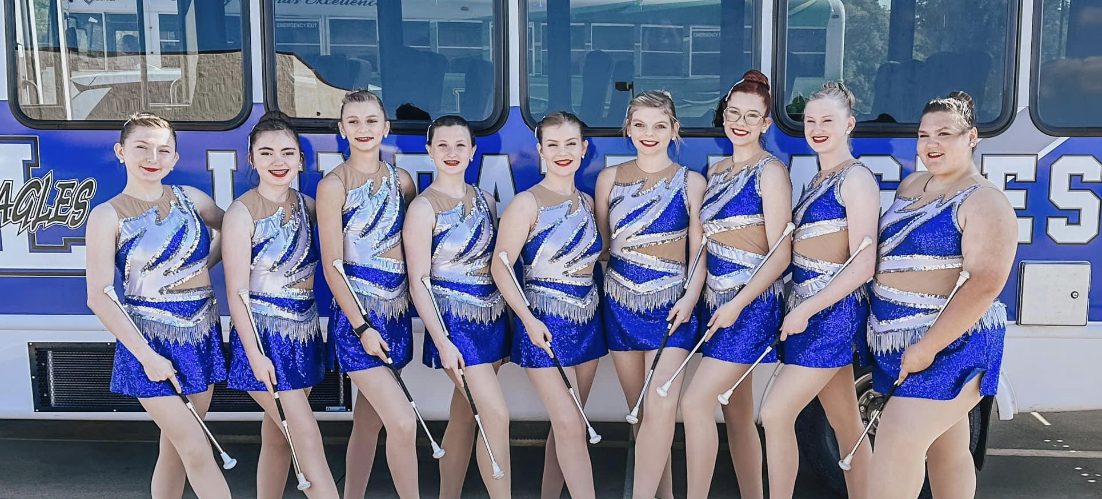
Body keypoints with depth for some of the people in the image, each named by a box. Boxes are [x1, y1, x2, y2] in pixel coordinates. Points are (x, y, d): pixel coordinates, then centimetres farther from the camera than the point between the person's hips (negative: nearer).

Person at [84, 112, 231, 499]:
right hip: (150, 341, -5)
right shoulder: (107, 216, -8)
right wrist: (146, 356, -16)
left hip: (202, 336, 5)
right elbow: (99, 297, -10)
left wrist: (203, 265, 5)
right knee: (198, 452, -6)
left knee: (175, 447, 14)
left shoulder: (189, 198, 4)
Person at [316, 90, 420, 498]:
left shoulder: (401, 180, 8)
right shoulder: (333, 185, -7)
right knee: (403, 423, -13)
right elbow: (332, 266, -10)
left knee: (368, 423, 14)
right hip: (357, 311, -5)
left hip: (397, 307, 6)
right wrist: (362, 327, -15)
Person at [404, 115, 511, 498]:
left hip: (492, 315, 6)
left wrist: (510, 323, 12)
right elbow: (418, 281, -12)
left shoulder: (485, 200, 10)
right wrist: (442, 342, -17)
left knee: (464, 416, 13)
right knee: (497, 416, -11)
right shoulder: (424, 208, -9)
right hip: (455, 319, -6)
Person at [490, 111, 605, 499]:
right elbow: (501, 267, -13)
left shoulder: (588, 203, 9)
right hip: (546, 324, -6)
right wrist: (529, 320, -21)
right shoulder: (527, 203, -10)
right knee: (571, 426, -8)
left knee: (566, 425, 12)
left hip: (587, 320, 6)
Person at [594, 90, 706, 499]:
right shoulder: (609, 178, 7)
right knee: (638, 410, 8)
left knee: (660, 408, -14)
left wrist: (690, 297, -14)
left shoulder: (691, 182, 2)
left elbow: (699, 250, 0)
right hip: (621, 302, 3)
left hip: (671, 304, -3)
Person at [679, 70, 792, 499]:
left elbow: (780, 253, -14)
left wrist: (737, 304, -19)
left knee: (695, 402, -13)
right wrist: (699, 298, 8)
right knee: (737, 411, 12)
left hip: (750, 303, -8)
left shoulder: (770, 172, -9)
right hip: (719, 299, 8)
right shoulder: (717, 170, 13)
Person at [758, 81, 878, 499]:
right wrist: (800, 307, 4)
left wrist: (805, 310, -19)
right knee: (846, 423, 13)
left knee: (775, 414, -8)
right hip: (809, 307, 8)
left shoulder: (857, 179, -10)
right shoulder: (818, 181, 15)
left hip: (832, 311, -8)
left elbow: (863, 264, -17)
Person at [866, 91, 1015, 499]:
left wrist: (927, 348, -24)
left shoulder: (985, 202, -12)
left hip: (951, 342, -8)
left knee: (898, 441, -12)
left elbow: (985, 284, -22)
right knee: (948, 450, 16)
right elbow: (887, 250, 22)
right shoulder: (911, 185, 12)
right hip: (903, 342, 8)